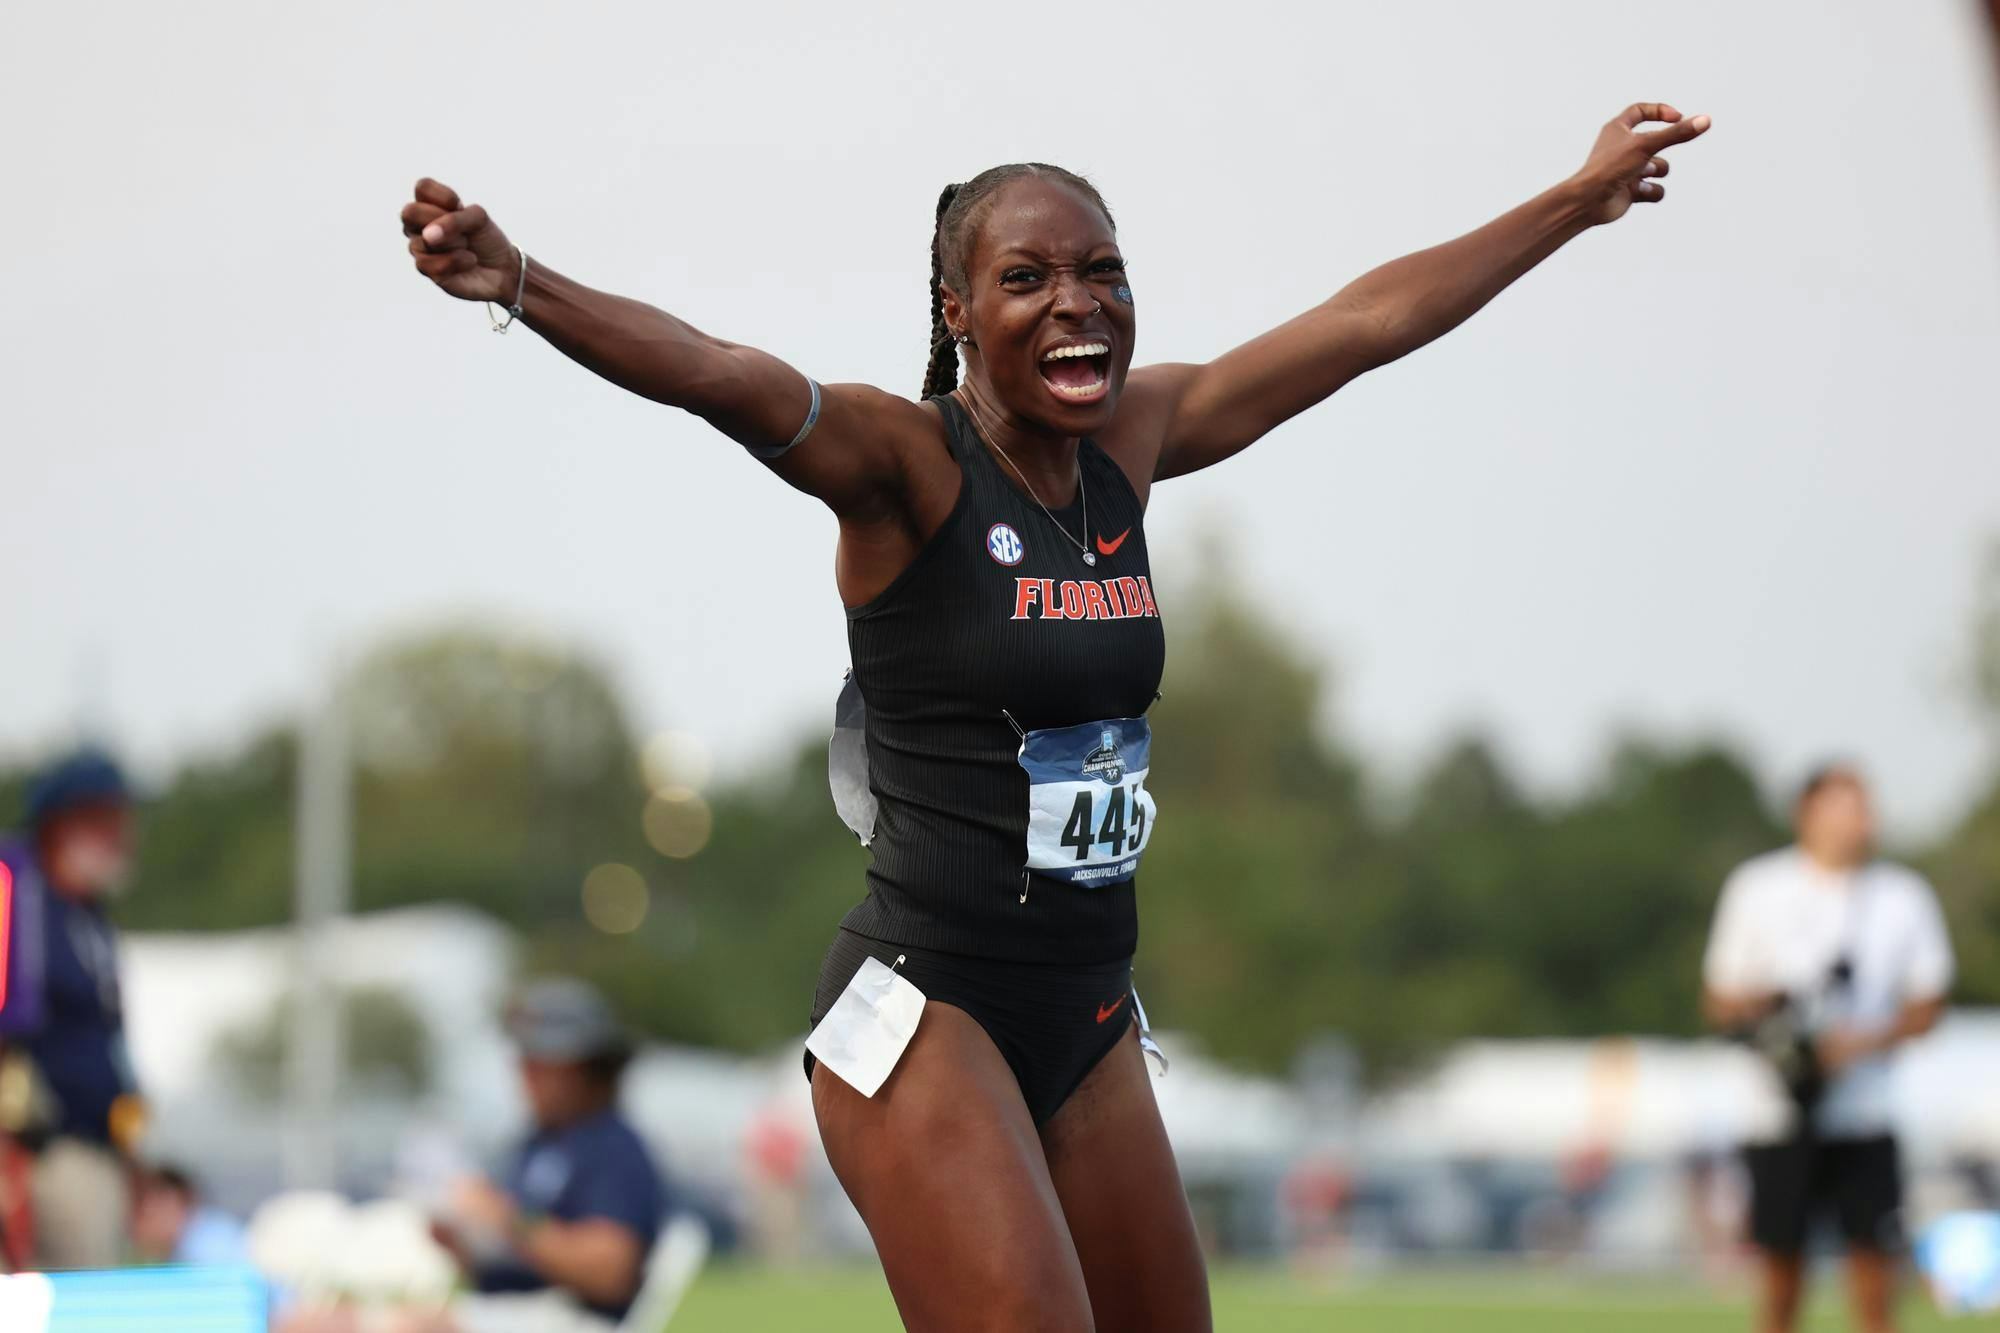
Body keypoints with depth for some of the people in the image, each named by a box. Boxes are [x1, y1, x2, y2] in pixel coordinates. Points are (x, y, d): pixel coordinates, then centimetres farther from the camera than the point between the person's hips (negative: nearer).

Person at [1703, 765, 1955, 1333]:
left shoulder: (1904, 896, 6)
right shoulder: (1758, 888, 4)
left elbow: (1927, 1004, 7)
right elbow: (1720, 999, 7)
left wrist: (1870, 1039, -13)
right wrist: (1767, 1006, -15)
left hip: (1867, 1114, 0)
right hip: (1781, 1111, 0)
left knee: (1875, 1266, -5)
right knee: (1780, 1270, 2)